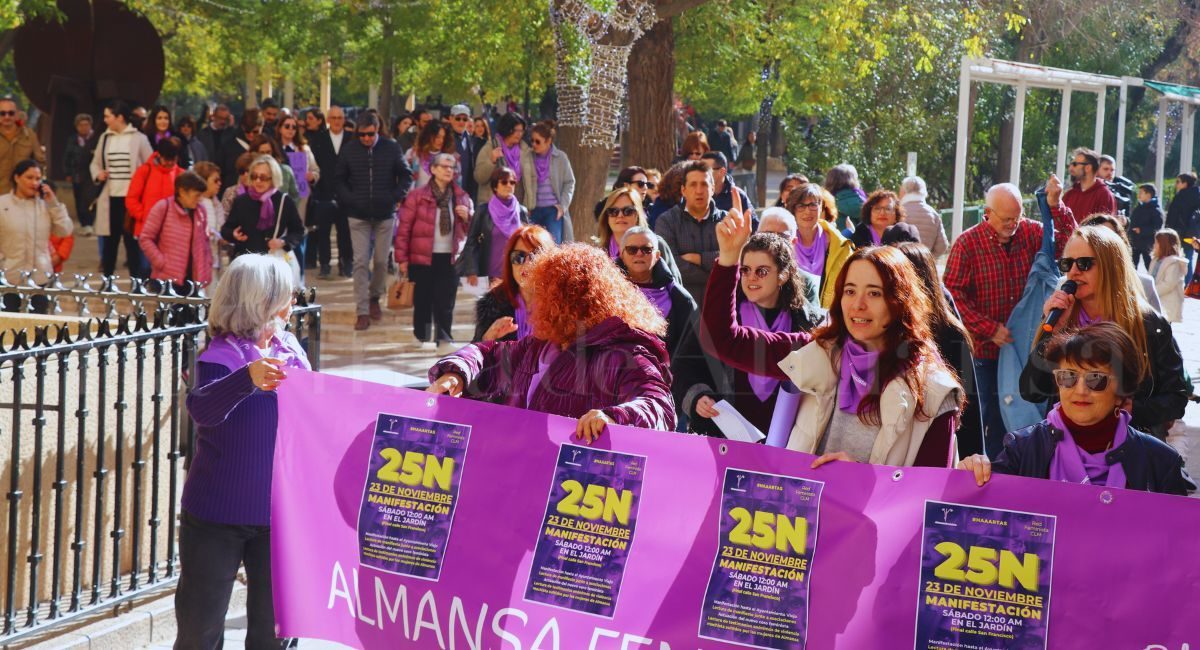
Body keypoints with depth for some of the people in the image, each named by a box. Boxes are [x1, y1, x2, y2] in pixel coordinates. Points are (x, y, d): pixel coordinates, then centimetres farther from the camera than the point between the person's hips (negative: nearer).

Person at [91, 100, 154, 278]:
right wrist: (97, 174, -2)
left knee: (132, 240, -1)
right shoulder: (105, 138, 10)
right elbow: (95, 163, 19)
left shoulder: (138, 138, -2)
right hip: (109, 197, 4)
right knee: (109, 240, 9)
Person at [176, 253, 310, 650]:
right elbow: (202, 408, -35)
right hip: (218, 514, -5)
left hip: (279, 514, 5)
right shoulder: (222, 355, -15)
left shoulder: (290, 350, 4)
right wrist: (249, 378, -51)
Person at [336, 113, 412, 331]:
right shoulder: (348, 150, 0)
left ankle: (375, 298, 31)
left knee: (381, 261, 7)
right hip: (358, 215, 0)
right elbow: (340, 179, 9)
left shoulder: (392, 148, -2)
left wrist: (398, 197, -6)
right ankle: (362, 311, -5)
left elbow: (406, 176, 7)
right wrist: (348, 199, -5)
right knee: (360, 262, -6)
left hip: (385, 214, 0)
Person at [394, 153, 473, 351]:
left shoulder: (461, 197, 9)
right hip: (423, 257, -2)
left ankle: (444, 337, 6)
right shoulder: (417, 196, -2)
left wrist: (467, 216, -5)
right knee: (423, 299, 2)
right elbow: (404, 228, -4)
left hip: (450, 258, 2)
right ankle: (423, 336, 14)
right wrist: (402, 258, -7)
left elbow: (470, 230, 18)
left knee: (446, 301, -1)